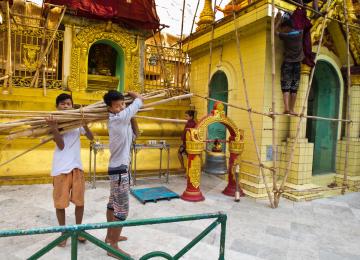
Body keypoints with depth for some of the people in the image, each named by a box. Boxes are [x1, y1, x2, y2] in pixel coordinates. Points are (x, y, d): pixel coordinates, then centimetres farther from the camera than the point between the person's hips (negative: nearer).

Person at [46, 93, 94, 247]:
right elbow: (61, 145, -12)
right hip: (61, 168, -2)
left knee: (80, 201, 9)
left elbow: (91, 137, -3)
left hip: (77, 166, 2)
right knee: (60, 202, 7)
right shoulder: (55, 121, -2)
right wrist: (53, 127, -24)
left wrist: (84, 123, -16)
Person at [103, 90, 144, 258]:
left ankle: (110, 236, 36)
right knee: (122, 210, -2)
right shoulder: (119, 117, -18)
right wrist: (131, 93, 9)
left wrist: (132, 119, 12)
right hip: (120, 170, -10)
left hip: (117, 168, 10)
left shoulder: (121, 118, 8)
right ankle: (113, 247, 9)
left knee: (113, 204, 20)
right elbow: (140, 99, -9)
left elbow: (133, 135, 19)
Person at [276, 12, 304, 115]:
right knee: (294, 87, 4)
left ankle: (286, 108, -18)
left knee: (286, 86, -4)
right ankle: (291, 109, 4)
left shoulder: (285, 36, -9)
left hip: (287, 63, -4)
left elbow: (275, 30, 7)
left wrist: (279, 19, 13)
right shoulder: (299, 33, 4)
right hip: (297, 63, 4)